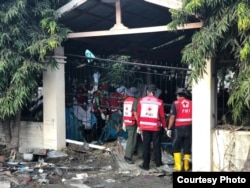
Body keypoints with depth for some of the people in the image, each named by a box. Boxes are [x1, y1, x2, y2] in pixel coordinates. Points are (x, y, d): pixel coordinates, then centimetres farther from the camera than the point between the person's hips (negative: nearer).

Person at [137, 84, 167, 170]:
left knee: (146, 145, 7)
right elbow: (162, 116, -5)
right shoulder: (159, 102, -8)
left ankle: (146, 165, 8)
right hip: (156, 127, -1)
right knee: (156, 145, 13)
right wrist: (165, 126, 8)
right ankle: (158, 162, 24)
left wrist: (139, 125, 8)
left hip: (144, 126, 1)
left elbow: (139, 114, -1)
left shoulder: (141, 100, -3)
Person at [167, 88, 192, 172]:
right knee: (187, 147, 12)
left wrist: (169, 128, -7)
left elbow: (172, 117, -12)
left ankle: (178, 166, 3)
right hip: (189, 127, 3)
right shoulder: (191, 103, 6)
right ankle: (186, 166, 15)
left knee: (176, 147, 8)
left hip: (178, 128, -3)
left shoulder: (175, 103, -6)